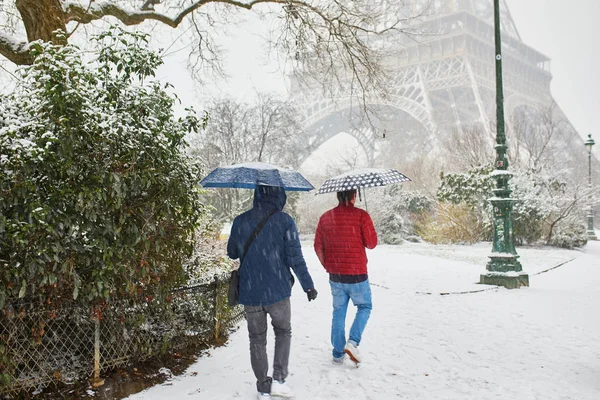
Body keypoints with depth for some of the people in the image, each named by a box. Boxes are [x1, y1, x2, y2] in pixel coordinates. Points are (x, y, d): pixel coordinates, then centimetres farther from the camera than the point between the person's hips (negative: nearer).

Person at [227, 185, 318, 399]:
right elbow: (295, 258, -10)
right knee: (283, 332, 20)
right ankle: (278, 379, 11)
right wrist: (308, 286, 1)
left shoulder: (240, 221, -2)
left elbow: (232, 253, 12)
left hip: (249, 293, 2)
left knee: (257, 339, 15)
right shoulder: (284, 221, -10)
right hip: (277, 292, -2)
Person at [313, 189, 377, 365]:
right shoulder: (361, 215, -12)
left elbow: (318, 247, 5)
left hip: (335, 276, 4)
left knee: (338, 312, 16)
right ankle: (352, 342, -1)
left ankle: (338, 354, 20)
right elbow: (371, 243, -9)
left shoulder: (325, 217, 2)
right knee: (364, 307, 17)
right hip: (357, 274, -4)